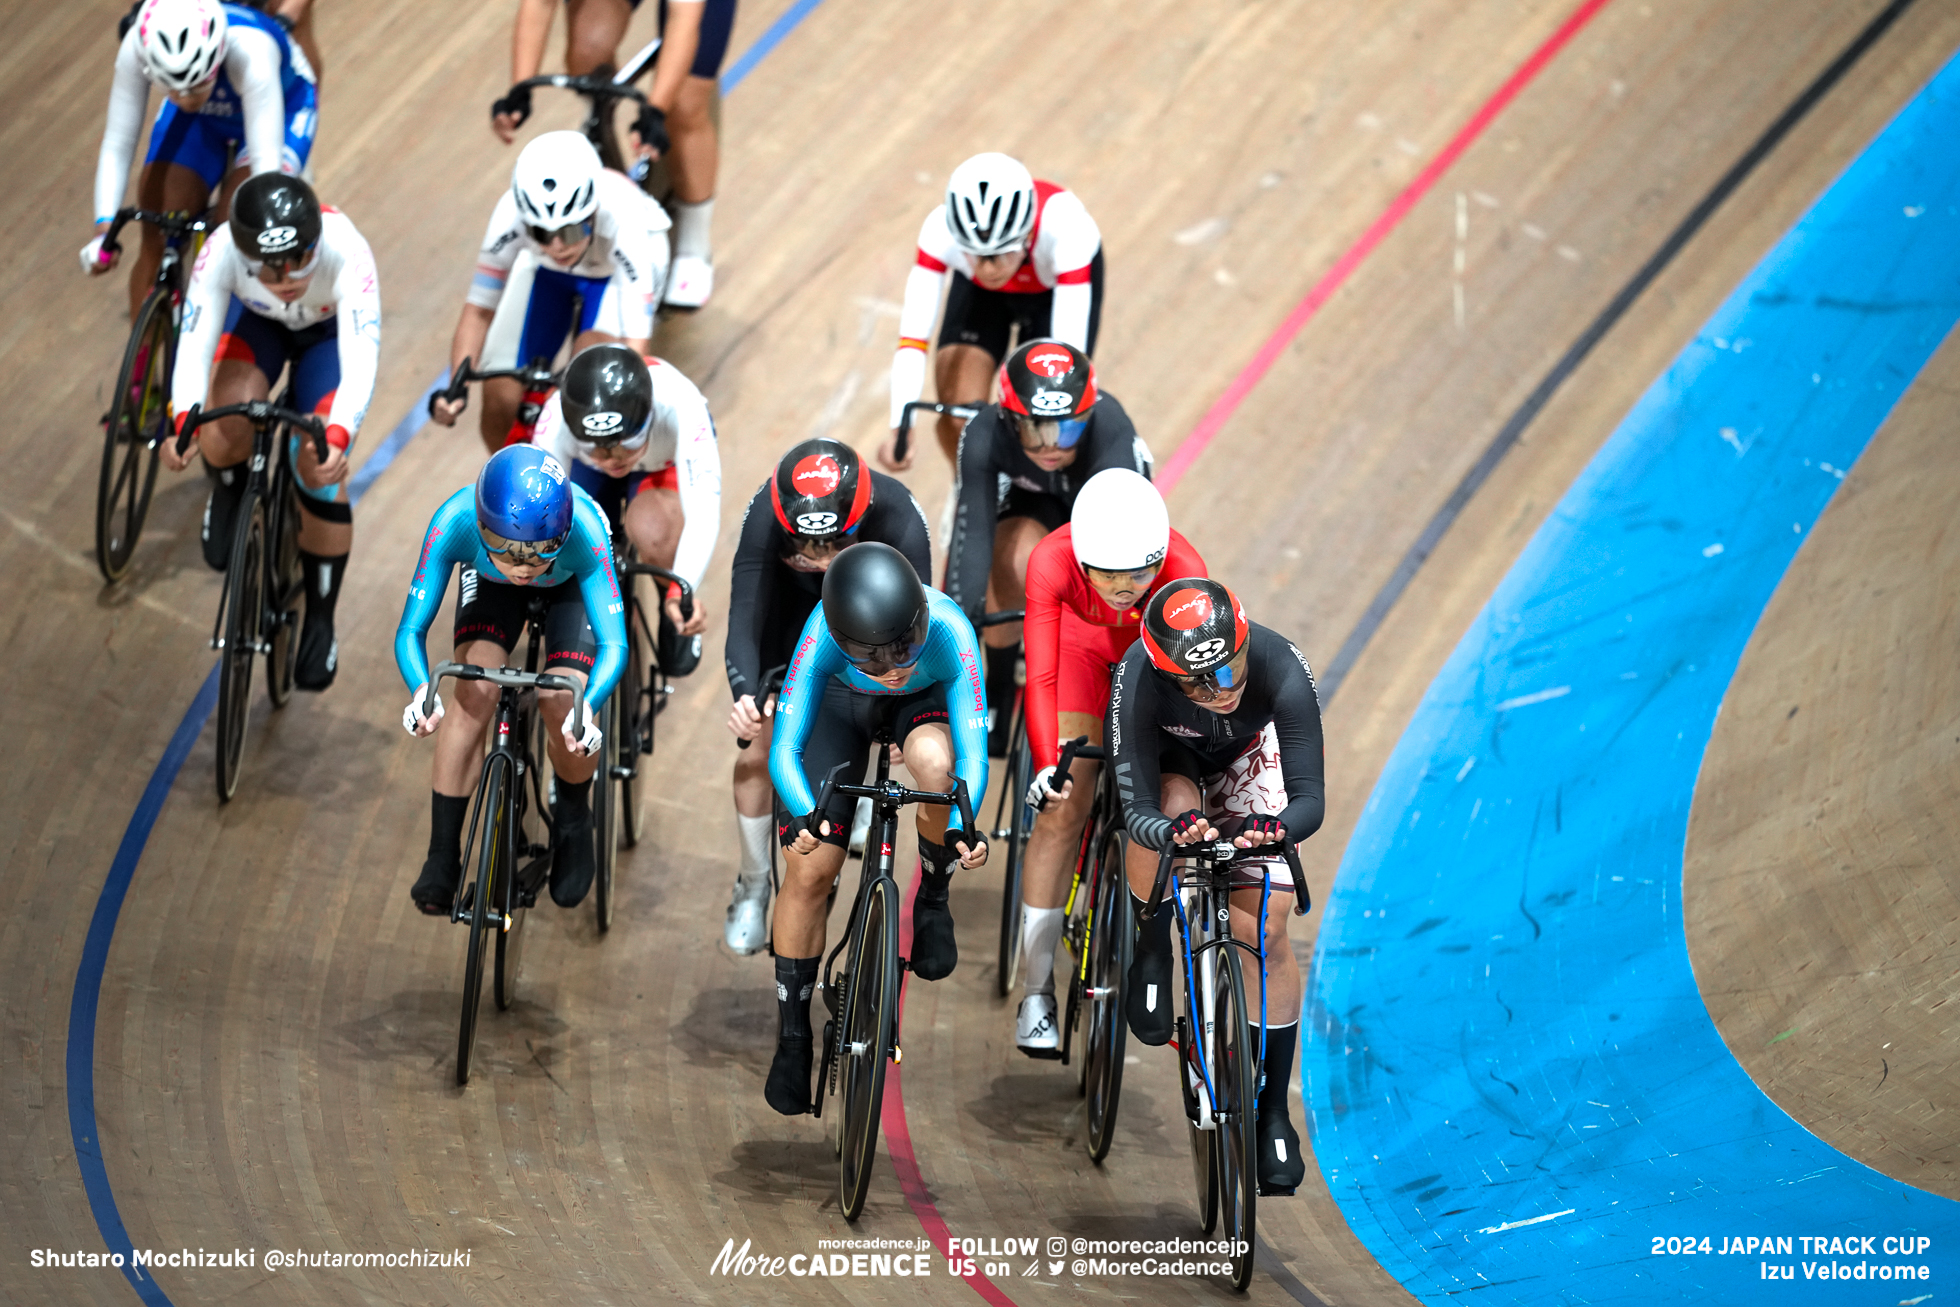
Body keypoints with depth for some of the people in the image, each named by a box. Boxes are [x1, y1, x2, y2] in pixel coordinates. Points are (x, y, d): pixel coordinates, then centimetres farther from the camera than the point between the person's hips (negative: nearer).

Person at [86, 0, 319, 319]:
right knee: (156, 245, -7)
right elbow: (118, 143, -28)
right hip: (203, 120, 3)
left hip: (280, 107, -3)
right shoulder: (136, 50, -35)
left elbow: (267, 161, -44)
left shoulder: (251, 55, -44)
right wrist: (104, 228, -38)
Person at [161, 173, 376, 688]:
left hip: (330, 330, -1)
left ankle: (320, 620, 8)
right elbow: (195, 341, -42)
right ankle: (228, 496, 6)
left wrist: (337, 437, -66)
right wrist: (182, 421, -60)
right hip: (255, 320, 1)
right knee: (228, 417, -30)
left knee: (321, 470, -15)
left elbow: (361, 358, -50)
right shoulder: (222, 252, -38)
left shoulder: (346, 254, -42)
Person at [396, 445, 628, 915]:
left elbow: (613, 642, -39)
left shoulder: (584, 532, -43)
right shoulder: (456, 521, -40)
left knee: (563, 704, -19)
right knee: (476, 692, -21)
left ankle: (572, 823, 13)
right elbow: (411, 629, -33)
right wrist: (421, 689, -54)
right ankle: (442, 858, -9)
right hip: (489, 584, 1)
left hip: (569, 584, -1)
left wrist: (589, 704, -59)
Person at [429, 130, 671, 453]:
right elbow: (479, 310, -25)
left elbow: (635, 343, -45)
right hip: (545, 271, 2)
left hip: (617, 268, -2)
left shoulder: (623, 223, -44)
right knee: (500, 398, -9)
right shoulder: (510, 216, -38)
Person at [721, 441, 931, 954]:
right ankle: (752, 887, 12)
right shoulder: (765, 516, -40)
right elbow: (744, 621, -43)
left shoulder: (898, 518, -42)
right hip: (791, 601, 0)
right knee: (761, 736, -7)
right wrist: (745, 694, -63)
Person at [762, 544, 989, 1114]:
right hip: (843, 702, 1)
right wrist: (805, 815, -57)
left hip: (925, 700, 0)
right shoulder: (824, 634, -39)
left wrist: (966, 822, -58)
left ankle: (933, 896, -7)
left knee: (935, 762, -36)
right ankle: (792, 1037, 11)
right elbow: (785, 750, -37)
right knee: (809, 871, -7)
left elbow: (972, 750, -38)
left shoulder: (949, 631, -39)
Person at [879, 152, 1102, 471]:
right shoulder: (940, 230, -38)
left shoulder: (1063, 227, -43)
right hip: (978, 292, 1)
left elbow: (1069, 349, -44)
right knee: (957, 408, -13)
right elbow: (913, 336, -38)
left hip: (1057, 285, -1)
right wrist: (900, 428, -47)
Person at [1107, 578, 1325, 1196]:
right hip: (1170, 753, -1)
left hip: (1245, 753, 1)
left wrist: (1274, 829, -61)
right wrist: (1173, 830, -62)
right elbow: (1138, 810, -40)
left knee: (1266, 929, -8)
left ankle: (1273, 1111, 7)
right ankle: (1152, 952, -7)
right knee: (1171, 806, -37)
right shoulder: (1139, 682, -41)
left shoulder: (1282, 672, -40)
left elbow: (1311, 797, -39)